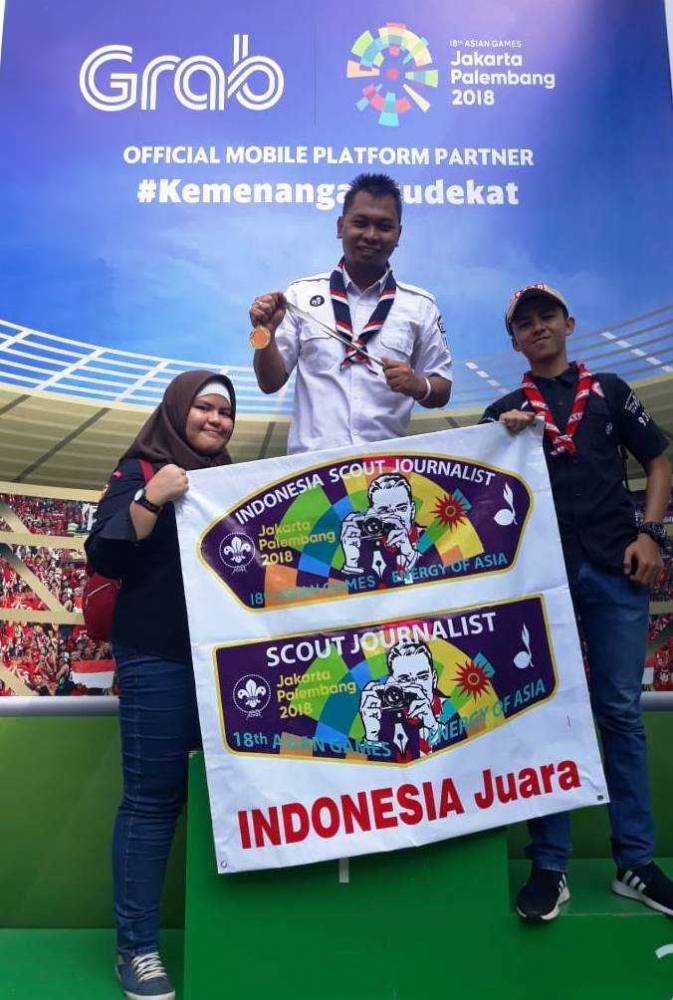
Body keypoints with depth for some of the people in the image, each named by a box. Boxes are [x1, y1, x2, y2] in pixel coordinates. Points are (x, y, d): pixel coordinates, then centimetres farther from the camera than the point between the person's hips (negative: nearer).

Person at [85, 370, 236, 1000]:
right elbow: (104, 557, -9)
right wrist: (151, 498, -20)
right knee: (152, 799, -2)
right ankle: (136, 948, 11)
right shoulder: (140, 470, 1)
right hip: (159, 660, -5)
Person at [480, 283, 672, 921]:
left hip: (614, 570, 1)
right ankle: (549, 866, 9)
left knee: (620, 712, 4)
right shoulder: (505, 412, 13)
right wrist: (508, 441, -10)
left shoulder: (609, 390, 15)